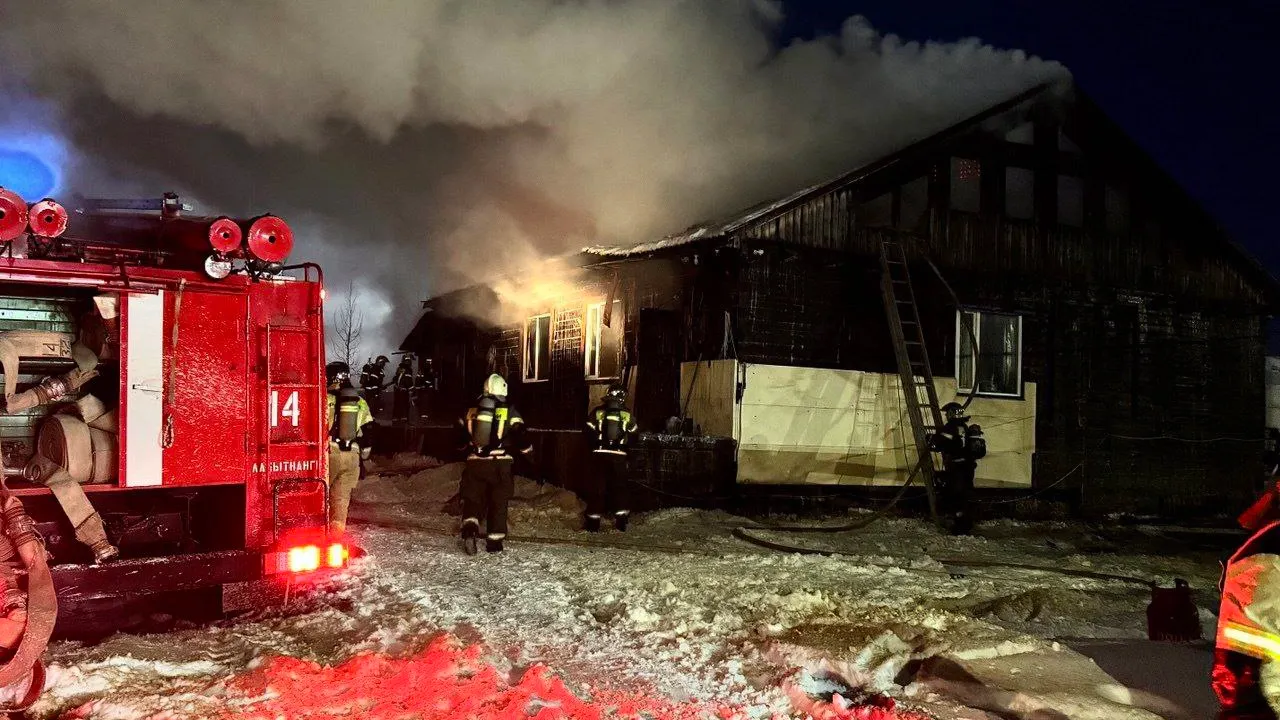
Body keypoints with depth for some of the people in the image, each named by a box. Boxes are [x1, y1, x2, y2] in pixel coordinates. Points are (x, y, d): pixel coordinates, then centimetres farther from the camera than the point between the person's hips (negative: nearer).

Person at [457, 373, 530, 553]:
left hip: (475, 463, 2)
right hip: (500, 464, -2)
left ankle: (469, 527, -18)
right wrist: (527, 449, 15)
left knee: (473, 499, 9)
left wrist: (466, 448, 37)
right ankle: (494, 541, 11)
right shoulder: (510, 411, 1)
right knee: (498, 502, 9)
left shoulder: (471, 411, 11)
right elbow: (520, 436, -5)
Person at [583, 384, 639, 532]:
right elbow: (632, 438, 6)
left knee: (597, 486, 5)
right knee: (620, 486, 14)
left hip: (599, 455, -1)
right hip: (619, 456, 1)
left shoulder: (597, 413, -3)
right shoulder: (628, 416, 2)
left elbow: (589, 435, -3)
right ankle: (621, 518, 11)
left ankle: (593, 521, 5)